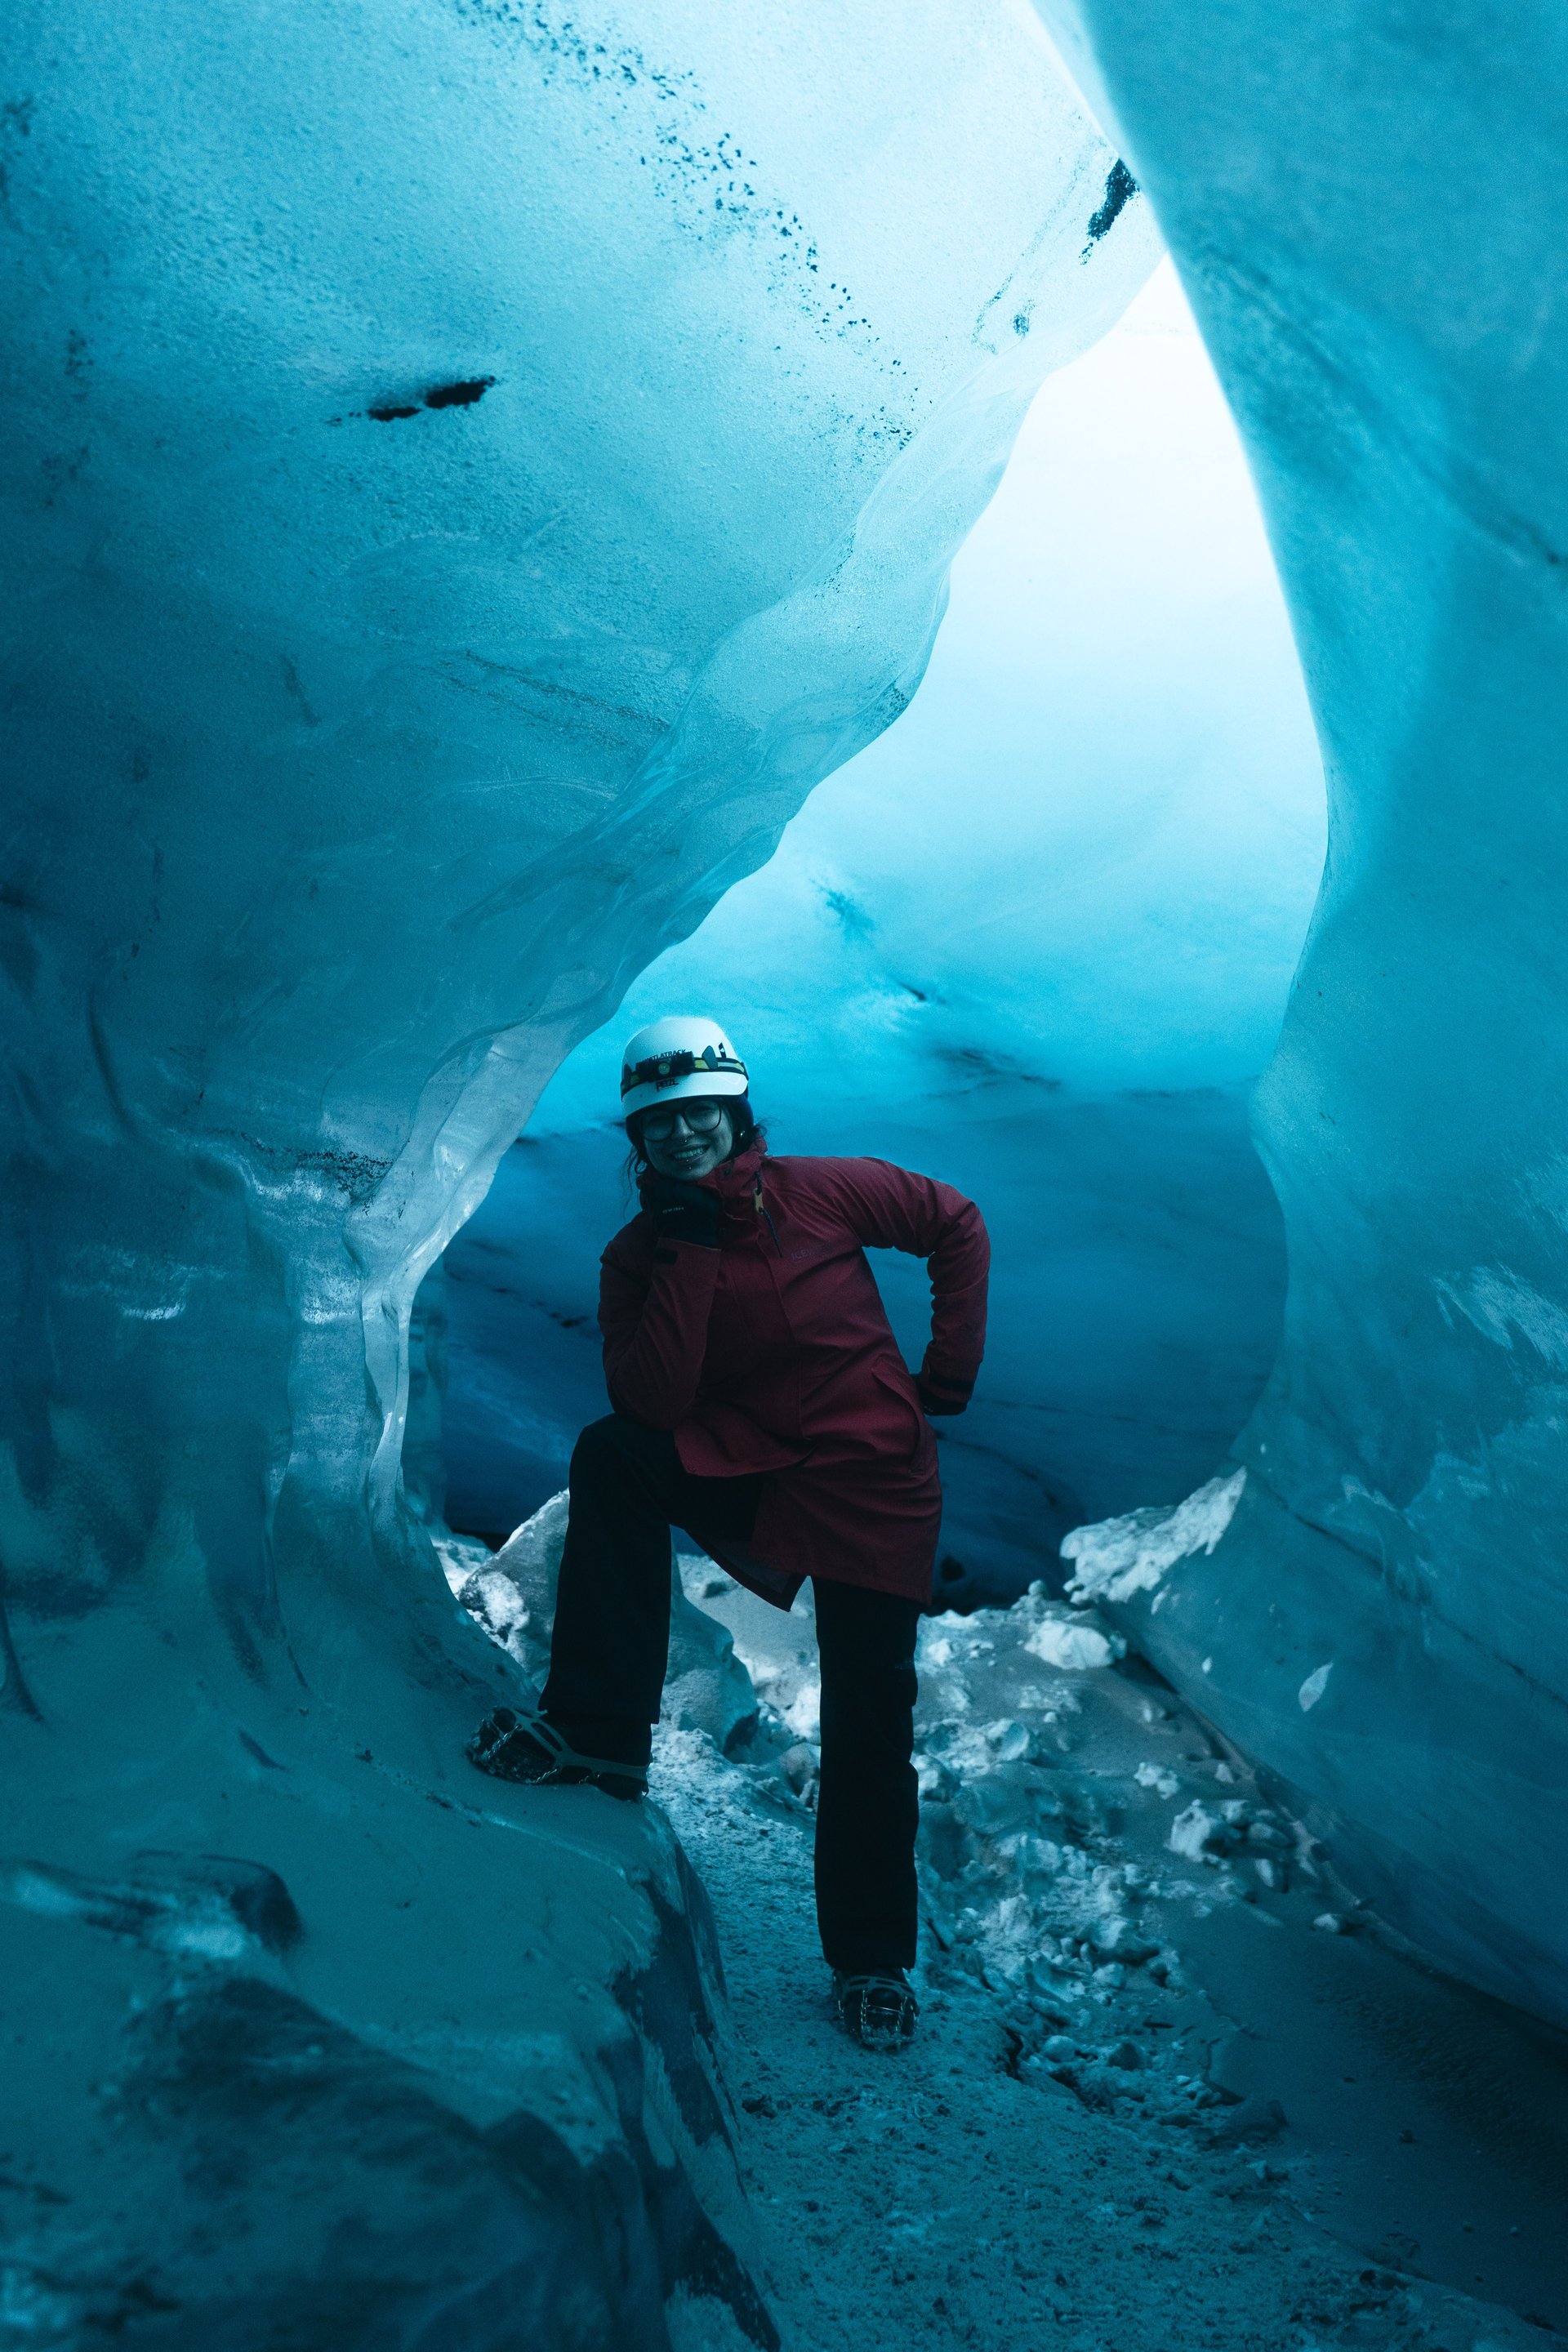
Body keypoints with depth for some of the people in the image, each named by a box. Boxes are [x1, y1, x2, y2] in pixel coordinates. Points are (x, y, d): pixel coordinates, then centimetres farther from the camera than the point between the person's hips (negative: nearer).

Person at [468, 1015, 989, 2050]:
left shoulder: (824, 1191, -9)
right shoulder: (639, 1255, -5)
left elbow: (958, 1227, 4)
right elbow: (653, 1405, -19)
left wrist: (949, 1371, 0)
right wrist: (691, 1251, -23)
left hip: (873, 1485, -2)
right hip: (746, 1477, 2)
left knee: (868, 1731, 0)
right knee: (609, 1456, -24)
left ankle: (873, 1957, 21)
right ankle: (602, 1730, -18)